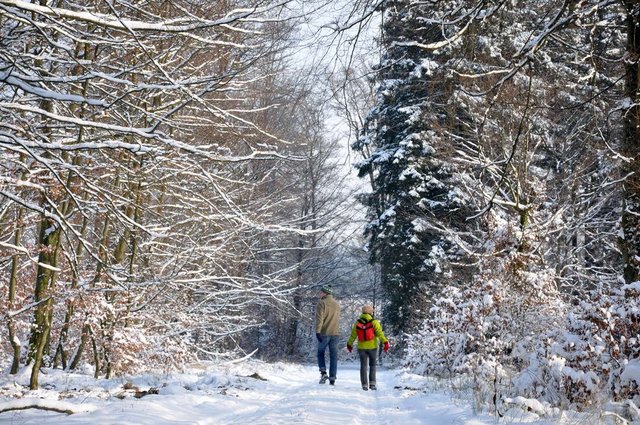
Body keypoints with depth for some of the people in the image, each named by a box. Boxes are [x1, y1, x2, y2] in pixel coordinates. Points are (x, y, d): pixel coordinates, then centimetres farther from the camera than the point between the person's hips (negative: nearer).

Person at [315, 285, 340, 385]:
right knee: (333, 356, 6)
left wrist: (317, 331, -18)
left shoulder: (322, 303, -7)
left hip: (324, 333, -5)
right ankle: (332, 378, 3)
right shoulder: (337, 304, 14)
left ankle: (323, 372, -7)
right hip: (335, 333, 5)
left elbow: (319, 318, -15)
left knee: (320, 353, 11)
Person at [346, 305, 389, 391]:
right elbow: (380, 333, -17)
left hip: (361, 347, 2)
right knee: (372, 365, 13)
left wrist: (349, 344, 17)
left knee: (363, 366, 9)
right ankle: (372, 383, 6)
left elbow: (353, 335, 5)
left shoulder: (357, 323, -1)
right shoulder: (374, 322, -9)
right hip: (372, 347, -2)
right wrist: (385, 342, -17)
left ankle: (364, 385, 4)